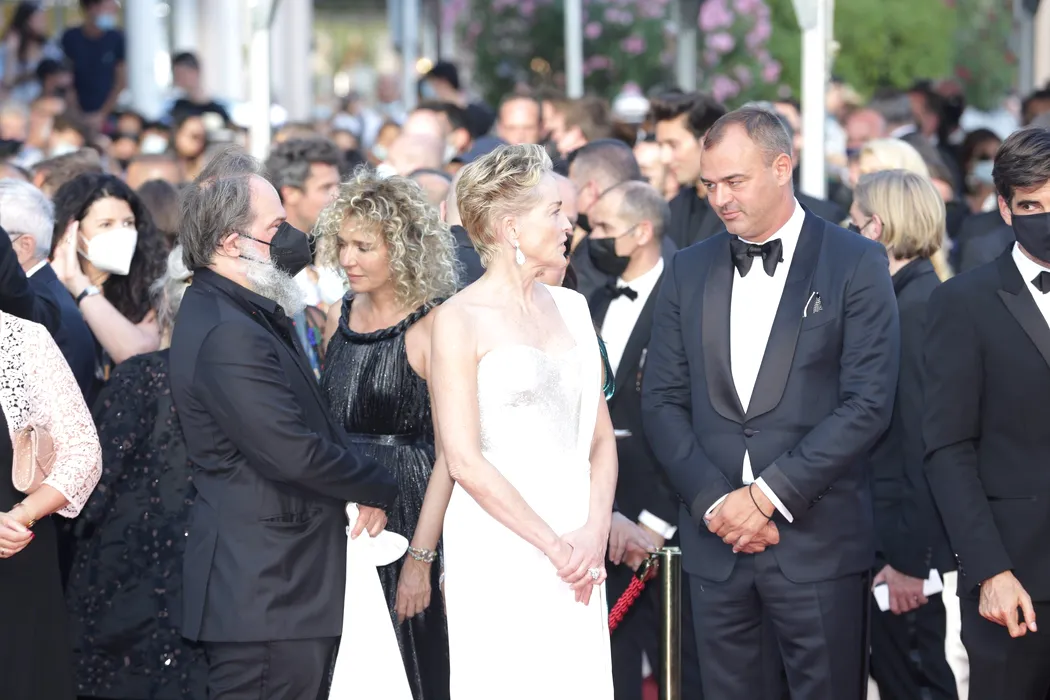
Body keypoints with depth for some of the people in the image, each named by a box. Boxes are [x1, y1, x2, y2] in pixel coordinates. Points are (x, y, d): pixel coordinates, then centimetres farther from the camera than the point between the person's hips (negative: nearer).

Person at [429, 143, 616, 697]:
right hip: (499, 548, -6)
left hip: (577, 553, 6)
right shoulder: (460, 320, -7)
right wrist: (553, 545, -12)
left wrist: (593, 534, -4)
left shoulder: (570, 308, 12)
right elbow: (463, 461, -12)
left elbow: (601, 439, 12)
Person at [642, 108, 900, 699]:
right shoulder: (689, 272, 12)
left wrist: (768, 495, -13)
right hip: (715, 540, 4)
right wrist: (714, 499, -7)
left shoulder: (855, 263, -1)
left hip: (818, 539, -3)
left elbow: (868, 402, -9)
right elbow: (663, 402, 8)